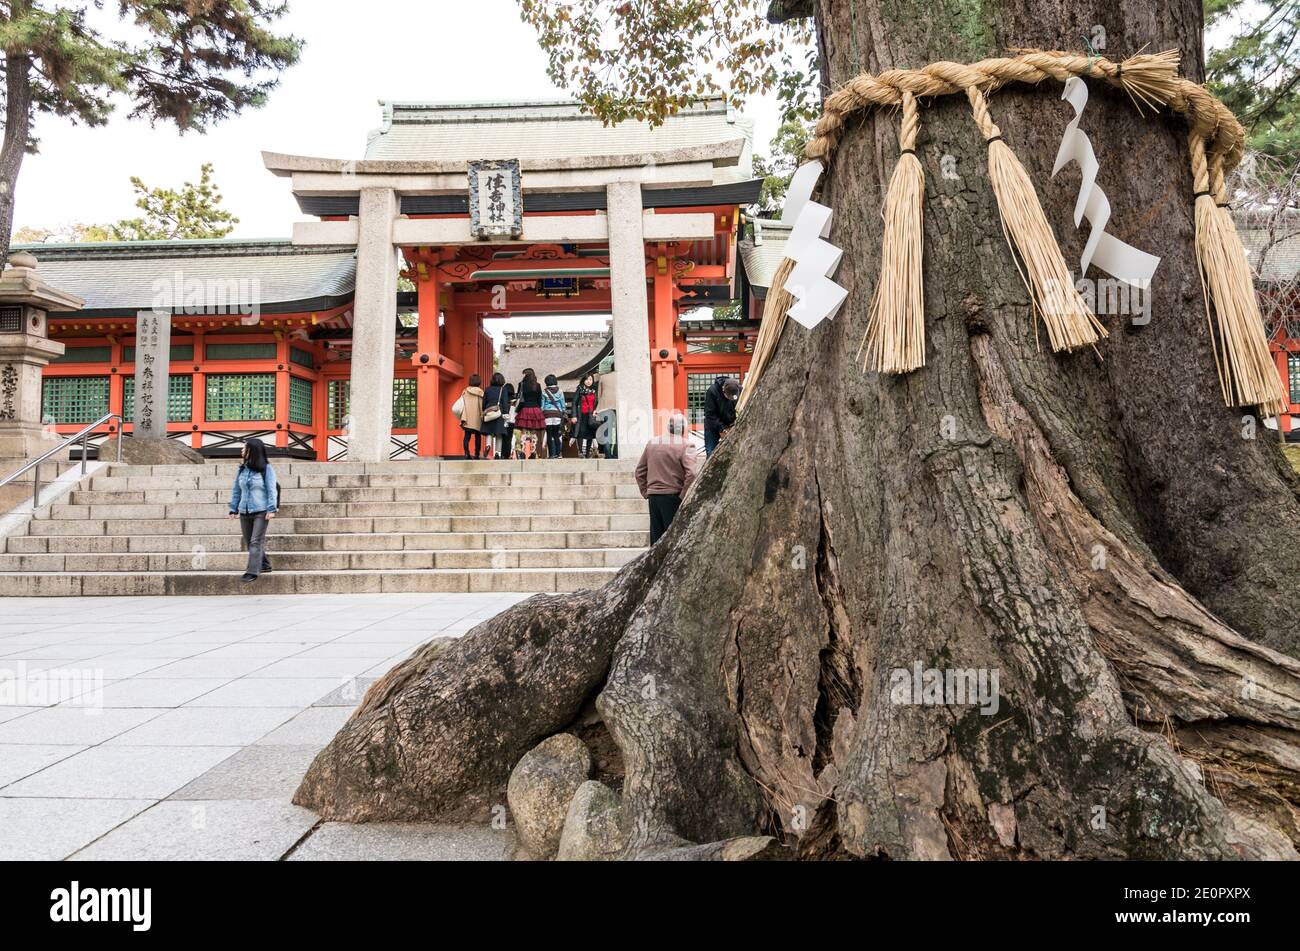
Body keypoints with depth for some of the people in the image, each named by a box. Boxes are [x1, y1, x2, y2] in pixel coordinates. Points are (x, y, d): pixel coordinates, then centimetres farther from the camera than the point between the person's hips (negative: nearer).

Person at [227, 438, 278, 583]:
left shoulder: (266, 468, -6)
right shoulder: (242, 469, 9)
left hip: (261, 511, -6)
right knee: (249, 542, 11)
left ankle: (252, 571, -8)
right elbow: (236, 490, 13)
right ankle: (264, 565, 26)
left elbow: (271, 490, -9)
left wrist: (271, 509, -15)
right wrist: (233, 509, 9)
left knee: (256, 542, -9)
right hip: (244, 511, 6)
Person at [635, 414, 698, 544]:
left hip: (653, 496, 5)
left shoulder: (652, 443, 9)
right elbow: (691, 474, -19)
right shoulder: (686, 445, -8)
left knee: (655, 534, 11)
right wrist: (683, 496, -10)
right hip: (673, 496, -5)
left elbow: (640, 471, 13)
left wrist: (645, 492, 15)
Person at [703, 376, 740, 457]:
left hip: (731, 425, 2)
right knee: (711, 452, -5)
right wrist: (721, 429, -24)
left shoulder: (740, 390, -16)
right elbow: (710, 414, -21)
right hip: (713, 425, -2)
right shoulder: (712, 391, -25)